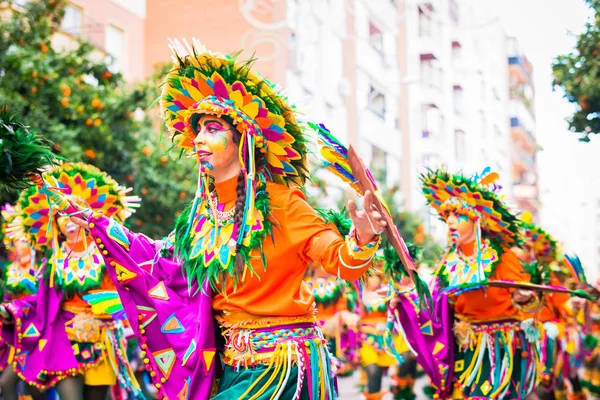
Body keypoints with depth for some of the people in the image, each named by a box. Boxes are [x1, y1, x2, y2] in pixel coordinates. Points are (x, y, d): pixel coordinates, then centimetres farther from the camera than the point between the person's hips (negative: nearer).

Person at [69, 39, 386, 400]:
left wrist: (362, 238, -41)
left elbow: (340, 259, -19)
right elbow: (163, 262, 17)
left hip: (281, 363, -6)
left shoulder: (279, 202, -12)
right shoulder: (206, 211, 5)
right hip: (232, 365, 6)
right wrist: (101, 227, 18)